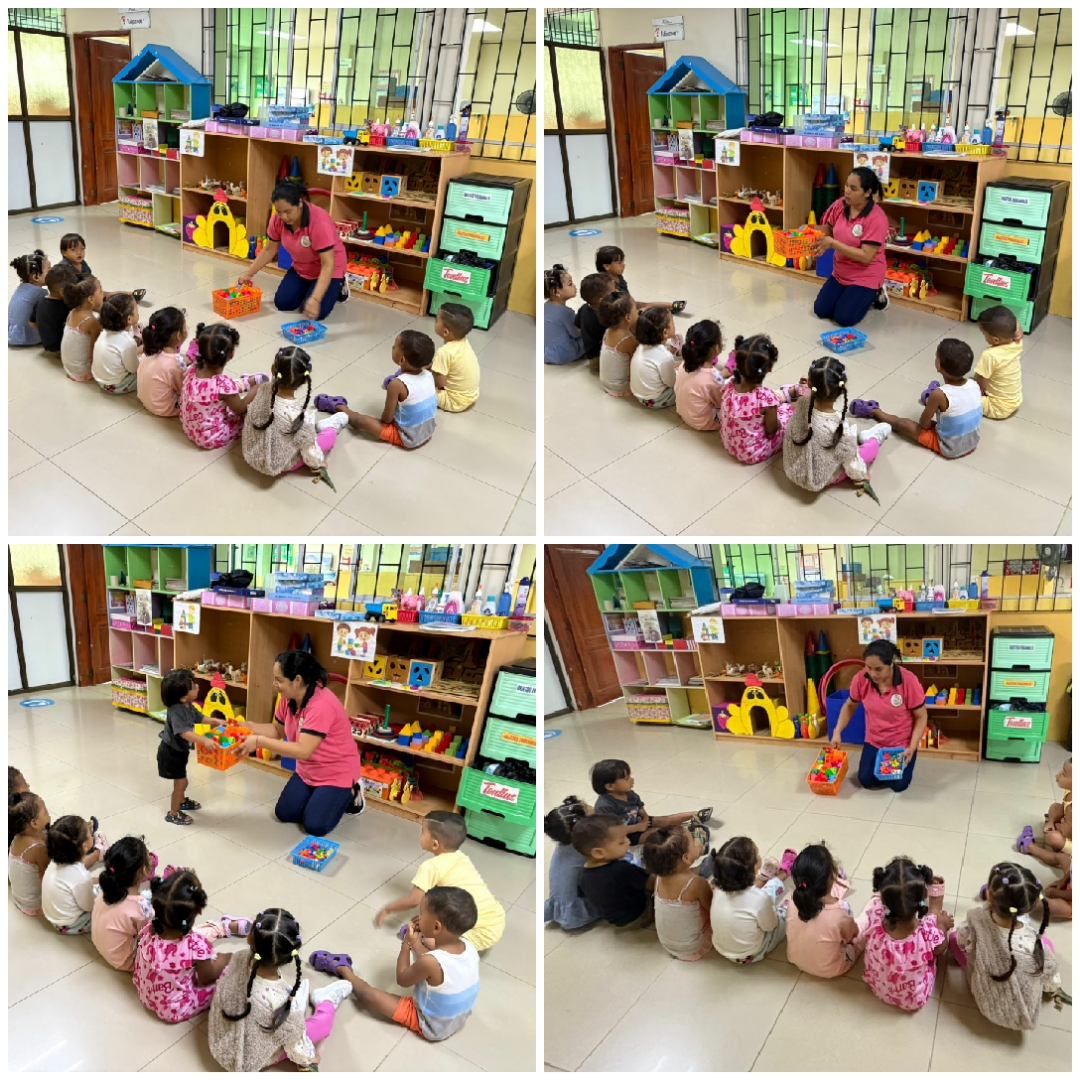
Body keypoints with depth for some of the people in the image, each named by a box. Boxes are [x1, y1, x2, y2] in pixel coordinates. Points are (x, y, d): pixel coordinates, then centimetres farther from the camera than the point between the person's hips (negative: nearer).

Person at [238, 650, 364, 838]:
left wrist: (259, 742, -38)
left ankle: (349, 794, 12)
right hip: (307, 771, 8)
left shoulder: (322, 705, -36)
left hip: (336, 772, -8)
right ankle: (320, 795, 27)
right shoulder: (288, 698, -8)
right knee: (284, 814, 5)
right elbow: (277, 730, 5)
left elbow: (303, 750, -39)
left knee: (315, 826, -13)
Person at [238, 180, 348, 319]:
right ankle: (309, 286, 21)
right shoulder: (278, 218, -17)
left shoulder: (319, 222, -35)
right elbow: (270, 250, 0)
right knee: (282, 303, -7)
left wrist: (315, 299, -46)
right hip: (301, 268, 6)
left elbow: (328, 265, -37)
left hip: (328, 269, -6)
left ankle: (337, 287, 8)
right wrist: (248, 273, -5)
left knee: (316, 312, -22)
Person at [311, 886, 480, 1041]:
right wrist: (415, 943, -2)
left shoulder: (431, 962, -36)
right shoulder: (469, 946, -18)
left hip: (431, 1027, -6)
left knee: (368, 994, -3)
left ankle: (342, 968, 25)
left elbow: (402, 980, -14)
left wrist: (407, 943, -6)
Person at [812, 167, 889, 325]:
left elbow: (866, 256, -29)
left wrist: (833, 244, -32)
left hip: (865, 277, -6)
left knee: (844, 318, -13)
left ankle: (874, 294, 14)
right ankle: (851, 295, 26)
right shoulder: (840, 205, -8)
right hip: (840, 273, 6)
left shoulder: (876, 218, -26)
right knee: (821, 311, 1)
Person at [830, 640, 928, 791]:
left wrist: (912, 747, -23)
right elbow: (849, 706, 1)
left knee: (898, 785, -4)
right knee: (866, 781, 2)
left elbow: (921, 717, -15)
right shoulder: (861, 679, -19)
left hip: (902, 744, -3)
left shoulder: (909, 682, -28)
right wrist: (837, 732, -8)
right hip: (874, 742, 3)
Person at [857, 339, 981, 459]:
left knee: (902, 423, 7)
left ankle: (875, 412, 32)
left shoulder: (939, 394, -27)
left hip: (949, 448, -5)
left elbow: (923, 424, -12)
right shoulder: (974, 385, -11)